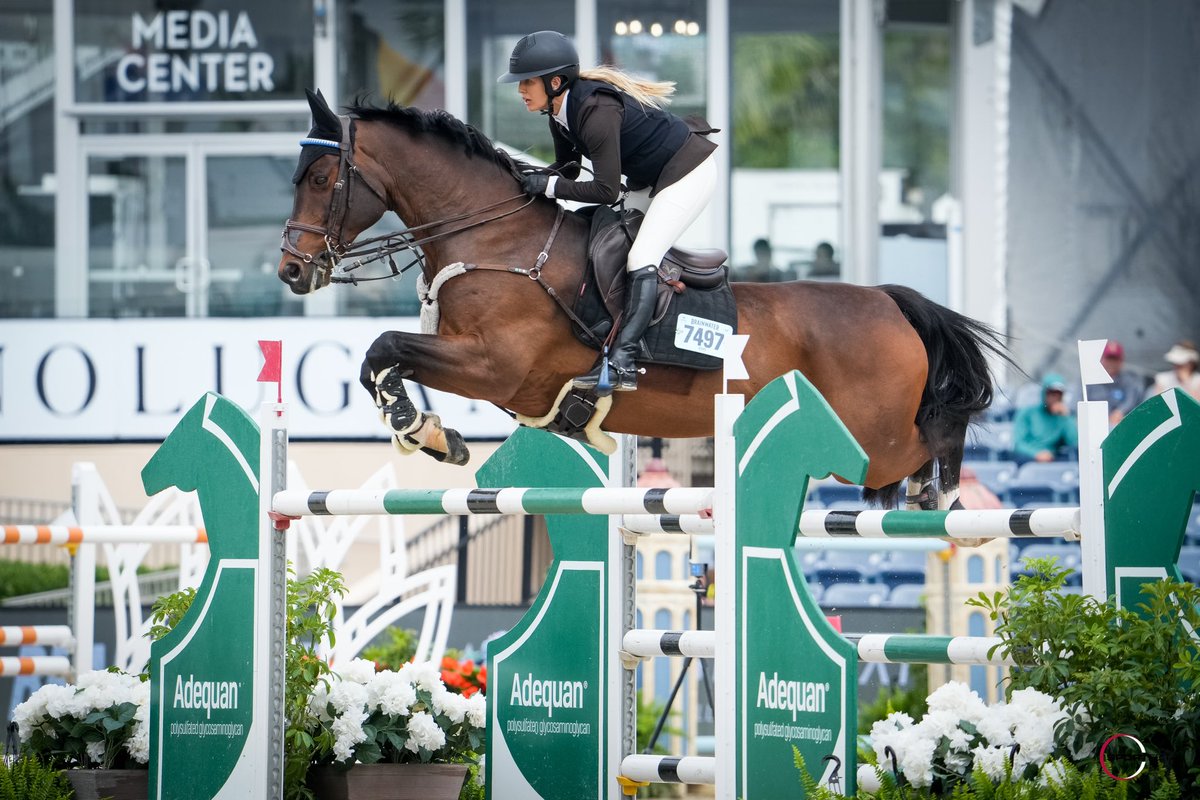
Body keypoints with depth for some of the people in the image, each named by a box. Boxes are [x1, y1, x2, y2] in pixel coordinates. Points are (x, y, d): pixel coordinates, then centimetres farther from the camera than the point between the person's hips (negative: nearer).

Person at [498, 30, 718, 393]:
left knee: (641, 258, -20)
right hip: (649, 179, 11)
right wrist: (531, 180, -8)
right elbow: (567, 168, 10)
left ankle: (621, 360, -27)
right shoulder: (561, 114, -2)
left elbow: (606, 190, -29)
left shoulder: (596, 113, -31)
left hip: (688, 173, -11)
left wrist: (550, 185, -25)